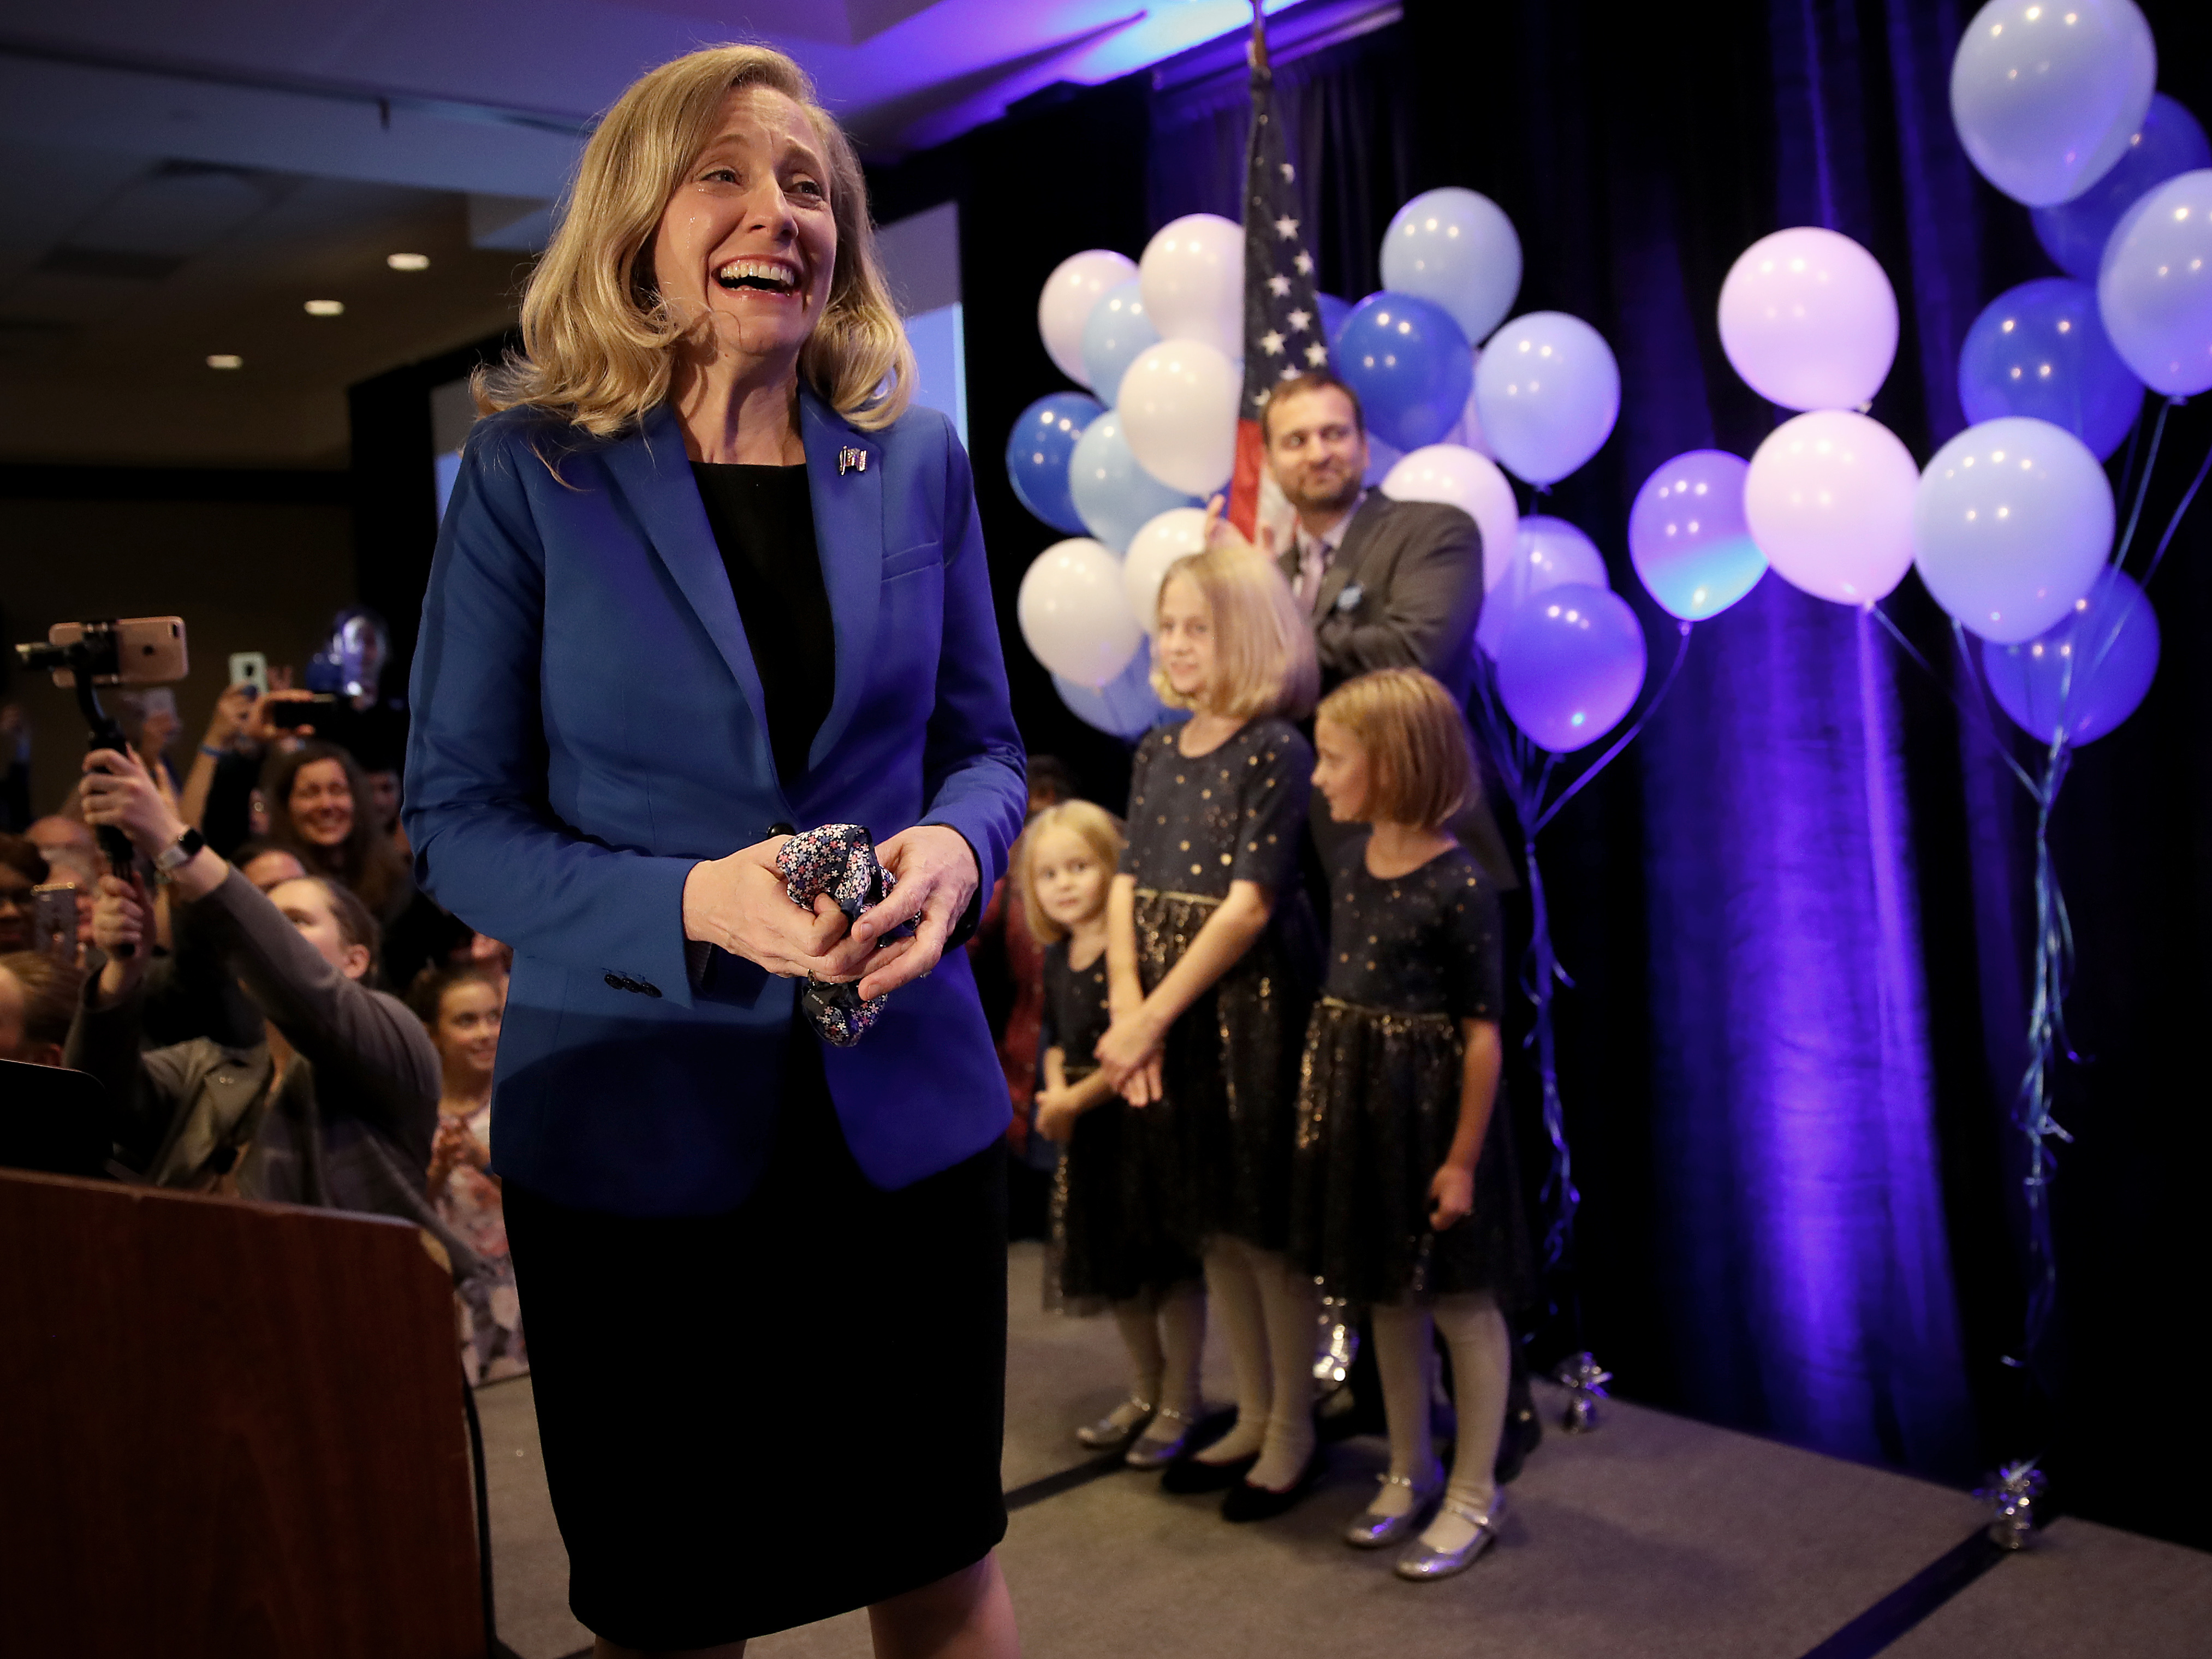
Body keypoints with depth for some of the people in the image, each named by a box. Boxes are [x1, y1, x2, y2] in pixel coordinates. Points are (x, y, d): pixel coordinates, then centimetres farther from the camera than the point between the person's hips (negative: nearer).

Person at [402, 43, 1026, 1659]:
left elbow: (984, 748, 9)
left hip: (905, 1111, 3)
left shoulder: (916, 459, 4)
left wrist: (954, 848, -14)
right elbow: (455, 820, -5)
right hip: (636, 1126, -2)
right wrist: (692, 903, -21)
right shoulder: (530, 468, -5)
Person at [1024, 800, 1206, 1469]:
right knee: (1117, 1267, 18)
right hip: (1091, 1136, 8)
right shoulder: (1056, 960, 8)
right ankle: (1145, 1393, 36)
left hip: (1149, 1126, -8)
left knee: (1170, 1264, 3)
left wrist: (1079, 1099, -17)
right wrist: (1056, 1096, -1)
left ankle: (1180, 1403, 21)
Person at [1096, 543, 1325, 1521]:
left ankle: (1293, 1433, 21)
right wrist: (1127, 1011, -8)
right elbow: (1127, 885, 5)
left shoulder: (1274, 752, -11)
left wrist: (1154, 1017, -15)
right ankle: (1252, 1418, 31)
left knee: (1270, 1223, 4)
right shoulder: (1157, 754, 10)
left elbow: (1249, 902, -16)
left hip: (1252, 1008, -7)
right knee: (1213, 1223, 15)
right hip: (1168, 1016, 7)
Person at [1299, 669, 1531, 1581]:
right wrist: (1321, 1101, 9)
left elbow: (1482, 1030, -15)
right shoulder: (1350, 863, 4)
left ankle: (1474, 1493, 23)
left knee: (1462, 1302, 7)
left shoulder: (1459, 885, -18)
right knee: (1387, 1297, 18)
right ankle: (1412, 1472, 35)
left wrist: (1462, 1158, -13)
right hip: (1355, 1101, 8)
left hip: (1429, 1103, -7)